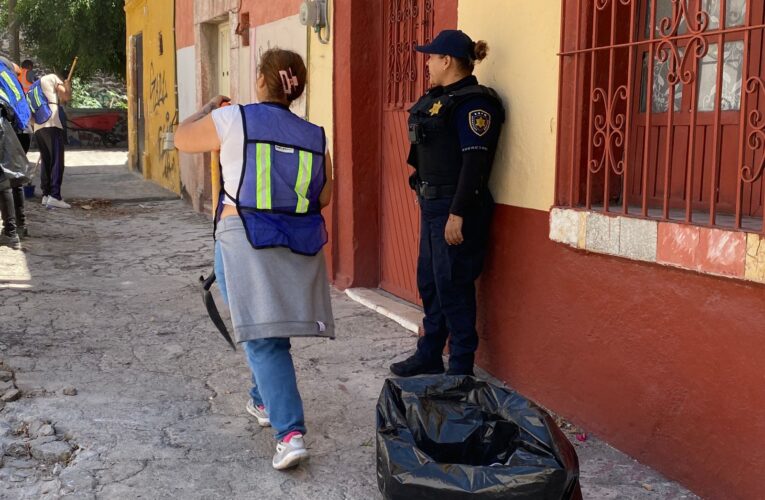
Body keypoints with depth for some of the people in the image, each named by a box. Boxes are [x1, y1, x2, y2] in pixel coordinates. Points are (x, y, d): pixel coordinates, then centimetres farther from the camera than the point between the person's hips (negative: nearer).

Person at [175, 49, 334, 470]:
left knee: (263, 339, -4)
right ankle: (264, 402, 41)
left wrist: (209, 109, 27)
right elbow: (323, 198, 8)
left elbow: (182, 138, 10)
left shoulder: (233, 120, -5)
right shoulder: (315, 136, 4)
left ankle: (290, 432, -12)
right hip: (299, 245, 4)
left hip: (245, 240, -4)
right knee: (274, 331, 23)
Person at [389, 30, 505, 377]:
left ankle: (461, 369, 9)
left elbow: (474, 163, -21)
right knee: (429, 284, 17)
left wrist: (458, 214, -24)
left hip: (454, 209, -10)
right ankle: (429, 356, 30)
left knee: (453, 289, -3)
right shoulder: (439, 98, 14)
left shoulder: (472, 102, -15)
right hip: (431, 205, 10)